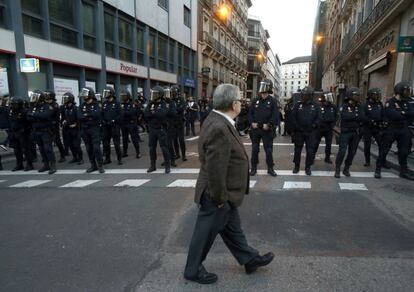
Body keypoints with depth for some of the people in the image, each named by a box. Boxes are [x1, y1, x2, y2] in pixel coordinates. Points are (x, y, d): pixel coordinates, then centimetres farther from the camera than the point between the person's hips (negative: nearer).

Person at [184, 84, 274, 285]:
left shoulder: (218, 120, 3)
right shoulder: (219, 128, -30)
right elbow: (215, 169, -29)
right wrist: (219, 198, -18)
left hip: (225, 194, 10)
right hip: (218, 196, -10)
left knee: (232, 229, 24)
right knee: (206, 233, 10)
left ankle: (250, 259, 42)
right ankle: (193, 270, 32)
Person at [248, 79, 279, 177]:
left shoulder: (272, 101, -3)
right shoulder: (256, 100, 6)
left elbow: (275, 115, -8)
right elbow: (250, 113, 8)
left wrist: (268, 124, -17)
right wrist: (252, 122, -6)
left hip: (267, 130, -3)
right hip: (255, 129, 3)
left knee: (268, 150, 4)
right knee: (255, 149, 10)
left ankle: (270, 168, 16)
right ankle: (254, 167, 20)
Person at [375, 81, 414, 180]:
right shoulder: (390, 102, -9)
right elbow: (394, 115, -23)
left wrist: (403, 113, -15)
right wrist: (406, 115, -9)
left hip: (404, 130, 6)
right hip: (391, 129, -6)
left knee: (404, 151, 10)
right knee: (384, 150, 0)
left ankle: (404, 171, 21)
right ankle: (378, 169, 8)